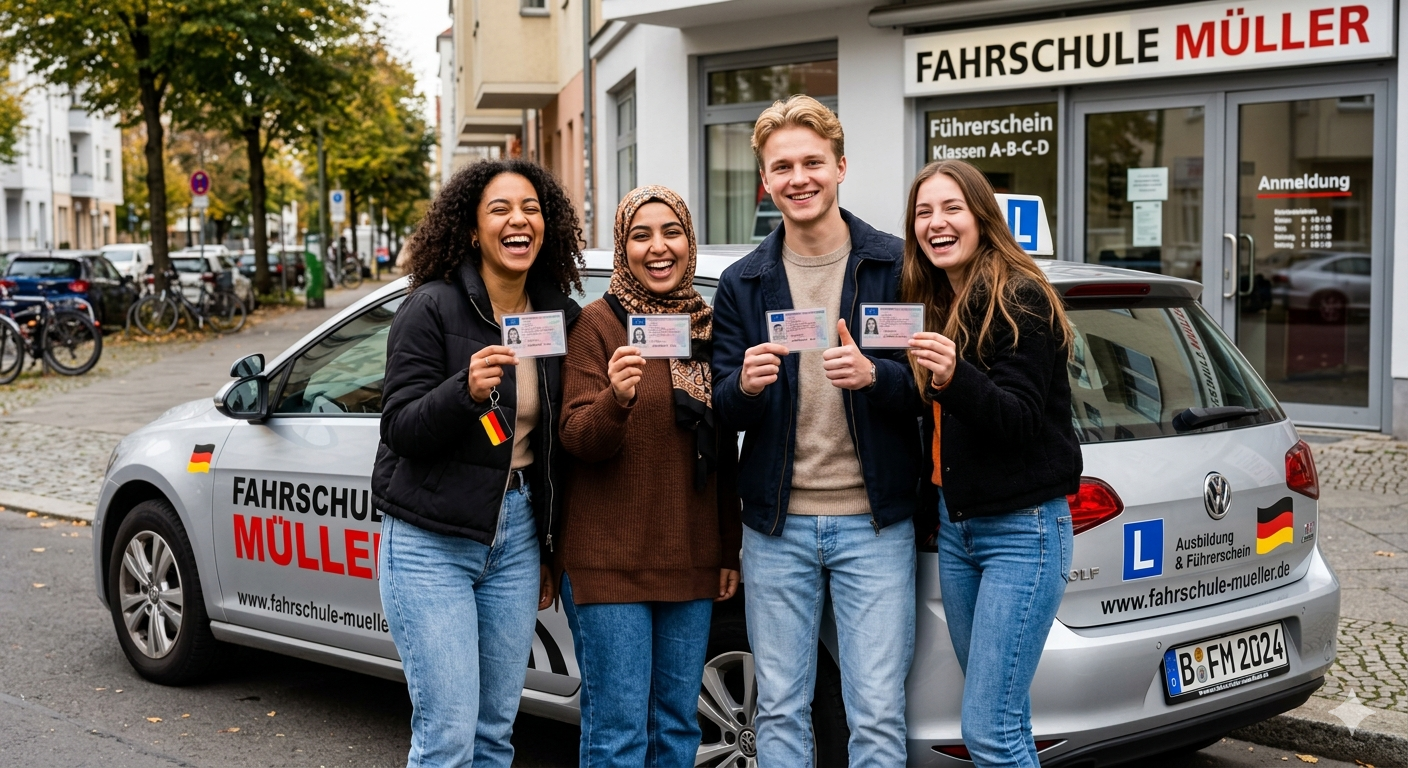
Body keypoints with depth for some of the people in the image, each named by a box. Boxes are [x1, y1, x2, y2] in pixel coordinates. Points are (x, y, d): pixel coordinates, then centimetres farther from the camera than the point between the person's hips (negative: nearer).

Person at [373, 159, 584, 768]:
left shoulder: (560, 316, 6)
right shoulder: (432, 308, -10)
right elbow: (400, 430, -13)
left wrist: (546, 548, 16)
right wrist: (467, 390, -31)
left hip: (516, 535, 5)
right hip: (432, 541, -5)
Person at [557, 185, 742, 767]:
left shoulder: (708, 325, 9)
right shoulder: (597, 322, -5)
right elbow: (577, 438, -11)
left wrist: (729, 548, 13)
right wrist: (615, 398, -32)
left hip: (691, 562, 5)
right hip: (609, 559, -5)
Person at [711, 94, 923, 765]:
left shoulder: (896, 267, -1)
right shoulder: (741, 284, 6)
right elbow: (720, 414, 5)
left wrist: (873, 376, -22)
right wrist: (744, 387, -18)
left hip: (875, 523, -2)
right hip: (776, 527, 2)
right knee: (780, 712, 10)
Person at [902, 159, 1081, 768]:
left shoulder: (1019, 300, -12)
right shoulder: (929, 303, 11)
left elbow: (1021, 420, -20)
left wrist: (956, 379, -35)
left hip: (1021, 529, -8)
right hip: (954, 526, 8)